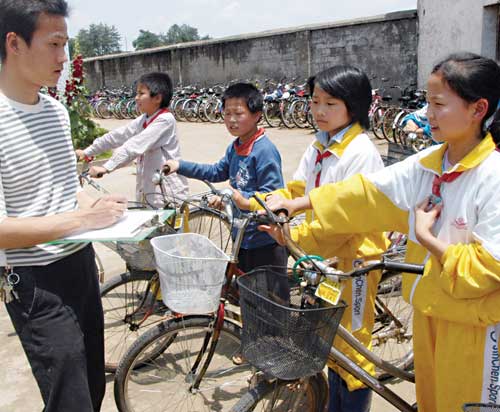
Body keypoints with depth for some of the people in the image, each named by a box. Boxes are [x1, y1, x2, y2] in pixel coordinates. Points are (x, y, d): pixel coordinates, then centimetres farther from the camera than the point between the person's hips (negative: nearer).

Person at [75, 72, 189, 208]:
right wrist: (87, 152, 9)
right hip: (147, 191, 8)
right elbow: (118, 136, 9)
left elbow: (135, 146, -26)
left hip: (167, 193, -8)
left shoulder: (165, 120, -18)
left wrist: (106, 167, -31)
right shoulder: (144, 120, 9)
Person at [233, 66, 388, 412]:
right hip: (323, 253, 8)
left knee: (352, 337, 5)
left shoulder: (361, 152, -19)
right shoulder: (318, 148, 8)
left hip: (354, 255, -8)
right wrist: (253, 203, -5)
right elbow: (296, 190, 8)